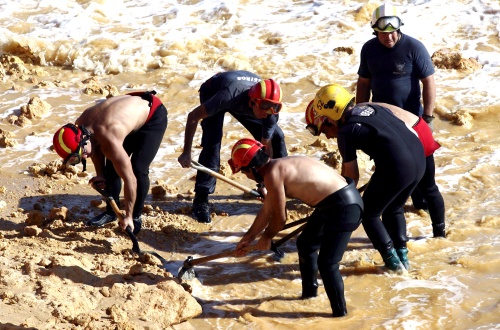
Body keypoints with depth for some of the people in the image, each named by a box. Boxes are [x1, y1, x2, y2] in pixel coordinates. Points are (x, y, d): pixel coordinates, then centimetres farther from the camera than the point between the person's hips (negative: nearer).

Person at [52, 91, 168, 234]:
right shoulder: (80, 125, -19)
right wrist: (100, 175, -1)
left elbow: (130, 180, -36)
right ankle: (110, 212, 21)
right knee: (111, 166, 5)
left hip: (154, 118, -8)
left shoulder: (110, 142, -41)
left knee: (138, 169, -15)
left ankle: (136, 217, 2)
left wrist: (128, 217, -28)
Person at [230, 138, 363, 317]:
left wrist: (266, 237, 9)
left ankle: (340, 313, 1)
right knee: (305, 244, 25)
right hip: (331, 203, 11)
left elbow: (280, 217, -10)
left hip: (344, 206, -11)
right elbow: (266, 211, 24)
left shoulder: (272, 174, -18)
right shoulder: (278, 167, 13)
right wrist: (248, 238, 32)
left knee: (326, 263, -10)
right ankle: (309, 292, 43)